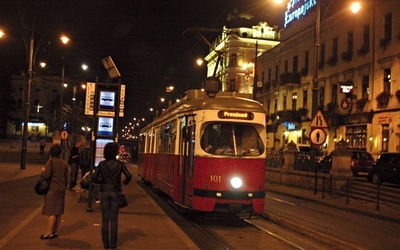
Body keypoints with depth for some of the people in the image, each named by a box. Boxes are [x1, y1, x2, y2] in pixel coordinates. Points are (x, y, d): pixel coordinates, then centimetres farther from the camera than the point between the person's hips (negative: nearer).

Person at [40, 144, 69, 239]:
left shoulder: (51, 161, -10)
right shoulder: (64, 163, 9)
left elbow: (46, 175, -17)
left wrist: (43, 171, 3)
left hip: (52, 189, -6)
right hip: (62, 189, 6)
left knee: (52, 212, -6)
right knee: (58, 212, 10)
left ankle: (49, 232, -4)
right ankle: (55, 231, 16)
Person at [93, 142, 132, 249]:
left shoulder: (102, 164, -3)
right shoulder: (120, 164, -6)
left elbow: (95, 177, -8)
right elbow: (129, 176, -13)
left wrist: (102, 181, 10)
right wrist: (125, 182, 7)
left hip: (104, 192, 1)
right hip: (115, 192, 0)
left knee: (105, 219, 9)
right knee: (114, 219, 8)